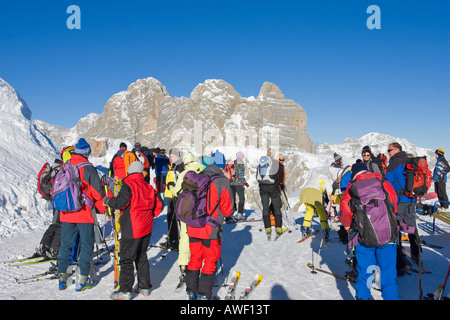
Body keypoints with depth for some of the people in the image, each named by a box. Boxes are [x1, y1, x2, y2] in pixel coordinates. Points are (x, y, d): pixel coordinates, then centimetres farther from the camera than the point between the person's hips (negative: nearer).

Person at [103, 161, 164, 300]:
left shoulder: (128, 185, -11)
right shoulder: (148, 187, 8)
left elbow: (121, 202, -20)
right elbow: (159, 204, 11)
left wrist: (107, 200, -1)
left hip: (132, 229, -7)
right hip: (147, 229, 7)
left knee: (126, 258, 2)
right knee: (141, 256, 18)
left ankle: (125, 291, 5)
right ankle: (144, 287, 24)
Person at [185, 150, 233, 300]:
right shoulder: (223, 182, -13)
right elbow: (228, 210, -9)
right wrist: (225, 212, 12)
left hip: (193, 228, 4)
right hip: (211, 230, -4)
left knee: (195, 258, 19)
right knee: (210, 261, 12)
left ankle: (191, 291, 27)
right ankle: (204, 294, 17)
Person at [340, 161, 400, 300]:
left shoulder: (352, 187, 6)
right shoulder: (384, 183, 9)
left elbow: (345, 207, -2)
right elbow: (394, 206, 12)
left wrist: (347, 225, 15)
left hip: (364, 236, 0)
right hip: (387, 235, 0)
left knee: (364, 272, 13)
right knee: (388, 273, 9)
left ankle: (362, 296, 17)